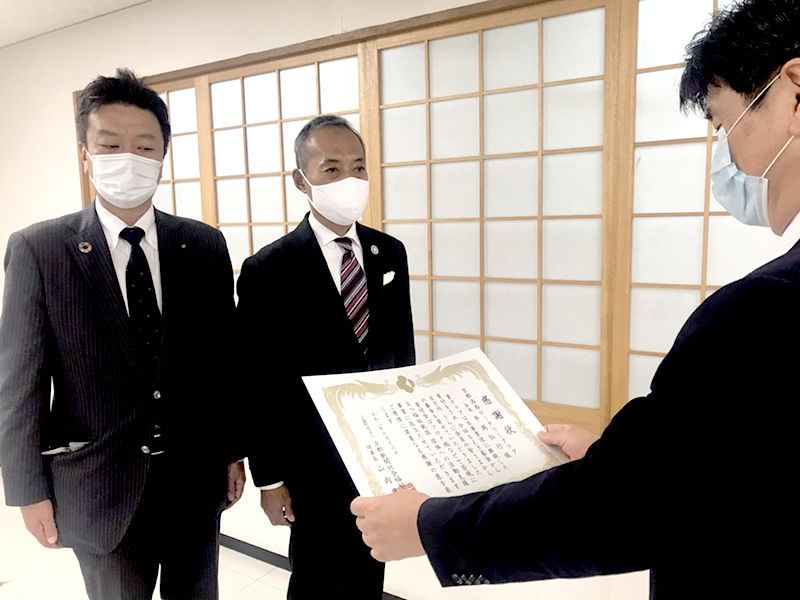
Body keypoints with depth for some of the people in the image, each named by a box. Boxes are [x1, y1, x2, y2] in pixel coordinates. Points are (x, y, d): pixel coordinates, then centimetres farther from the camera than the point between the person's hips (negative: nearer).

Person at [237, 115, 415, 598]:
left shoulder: (390, 253, 1)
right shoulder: (269, 270, -14)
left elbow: (403, 346, 8)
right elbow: (259, 383, -11)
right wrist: (270, 477, -7)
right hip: (316, 463, -4)